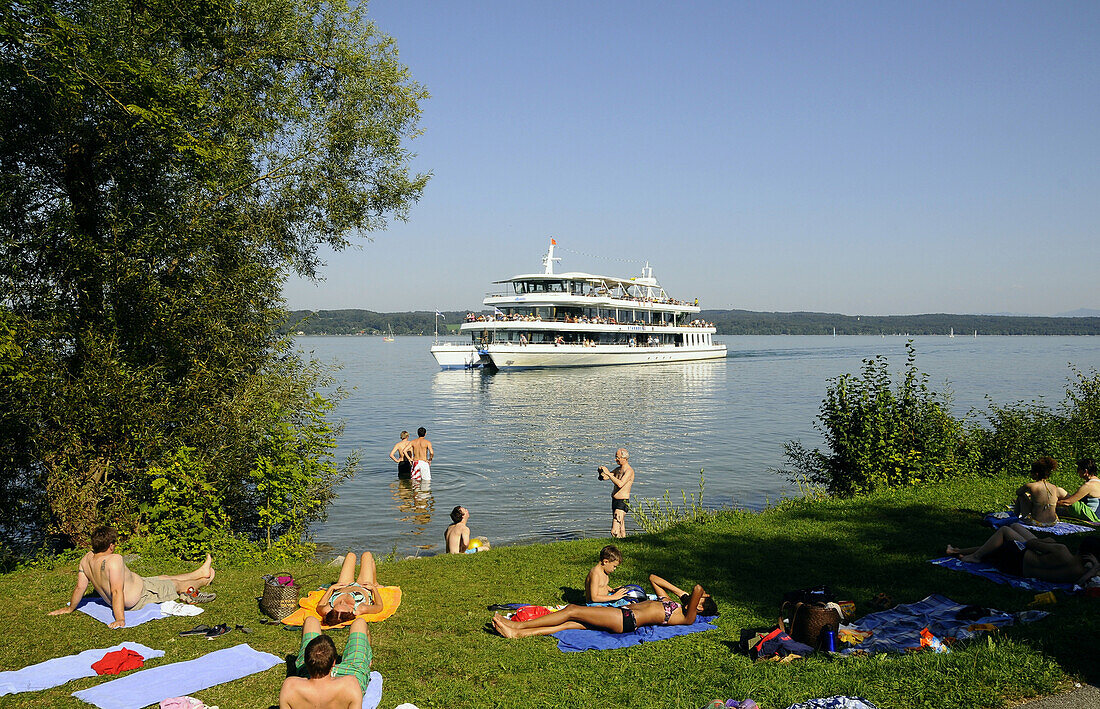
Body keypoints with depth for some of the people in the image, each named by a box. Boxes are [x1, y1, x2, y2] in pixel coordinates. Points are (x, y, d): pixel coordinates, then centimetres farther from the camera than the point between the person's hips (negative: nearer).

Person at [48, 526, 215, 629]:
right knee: (175, 584, 17)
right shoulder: (114, 560, -35)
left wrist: (70, 608, 11)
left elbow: (80, 587, -3)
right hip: (138, 599, -8)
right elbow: (117, 591, -39)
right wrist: (120, 619, -39)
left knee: (164, 578, 26)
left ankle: (200, 572, 45)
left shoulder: (87, 558, -9)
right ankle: (204, 580, 44)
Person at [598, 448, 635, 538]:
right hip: (615, 501, 9)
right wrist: (601, 471, -9)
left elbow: (620, 484, -29)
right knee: (621, 530, 13)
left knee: (615, 532, -18)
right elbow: (604, 477, 13)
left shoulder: (629, 470, -14)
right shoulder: (618, 469, 14)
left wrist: (608, 473, -26)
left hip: (622, 503, -9)